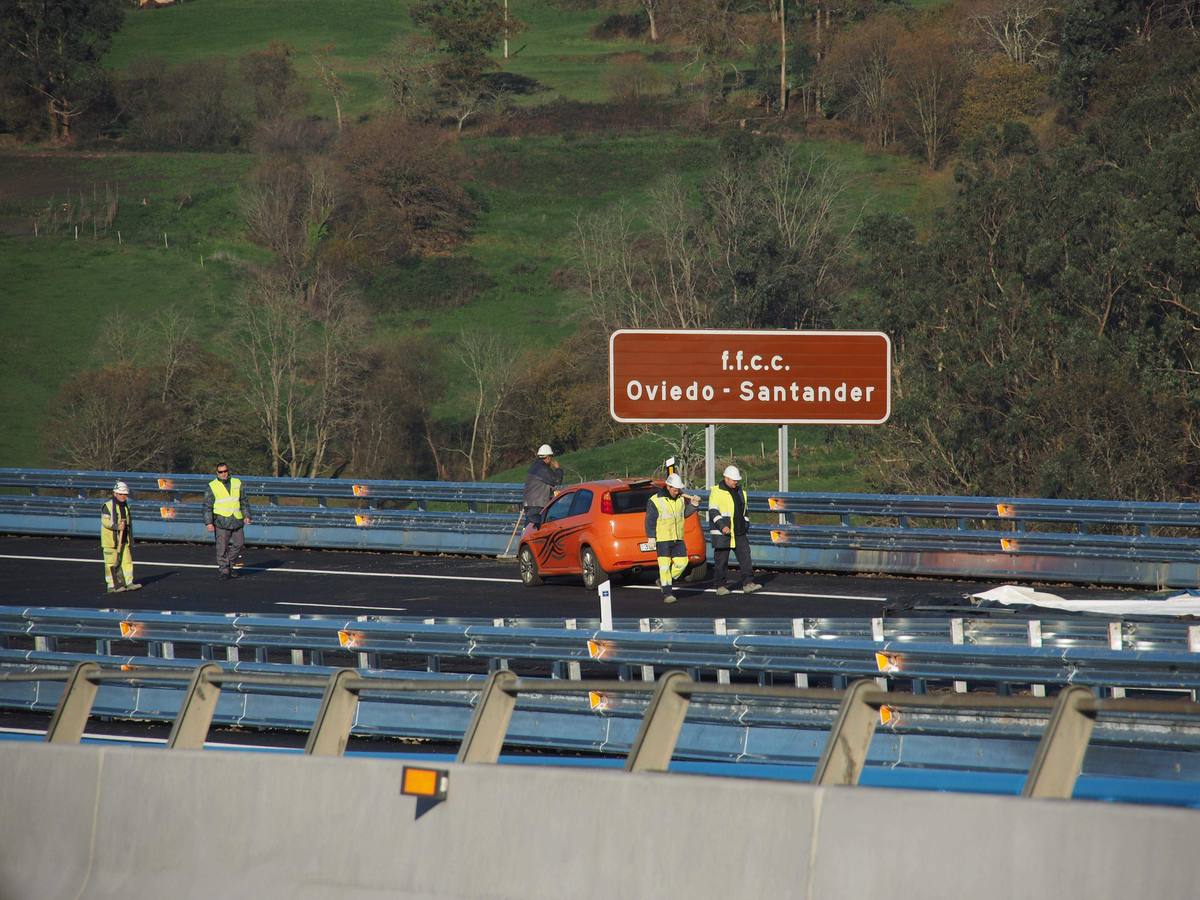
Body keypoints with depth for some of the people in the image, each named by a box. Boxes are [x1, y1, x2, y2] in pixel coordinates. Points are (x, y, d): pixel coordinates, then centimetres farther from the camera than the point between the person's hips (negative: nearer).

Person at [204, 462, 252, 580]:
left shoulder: (237, 483, 10)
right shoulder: (212, 487, -1)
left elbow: (243, 501, 17)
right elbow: (207, 506, -2)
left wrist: (246, 515, 7)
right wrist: (208, 522, -10)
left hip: (236, 521, 4)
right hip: (221, 521, -4)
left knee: (239, 543, 6)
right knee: (222, 546, -5)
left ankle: (229, 564, 24)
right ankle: (223, 569, 1)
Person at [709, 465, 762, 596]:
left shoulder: (740, 491, 15)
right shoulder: (717, 491, -6)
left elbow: (745, 510, 25)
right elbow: (713, 511, -12)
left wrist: (746, 524, 14)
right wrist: (722, 526, -23)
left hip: (739, 533, 6)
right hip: (722, 532, -6)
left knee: (745, 556, -6)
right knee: (721, 560, -1)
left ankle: (748, 584, -11)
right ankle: (720, 586, 8)